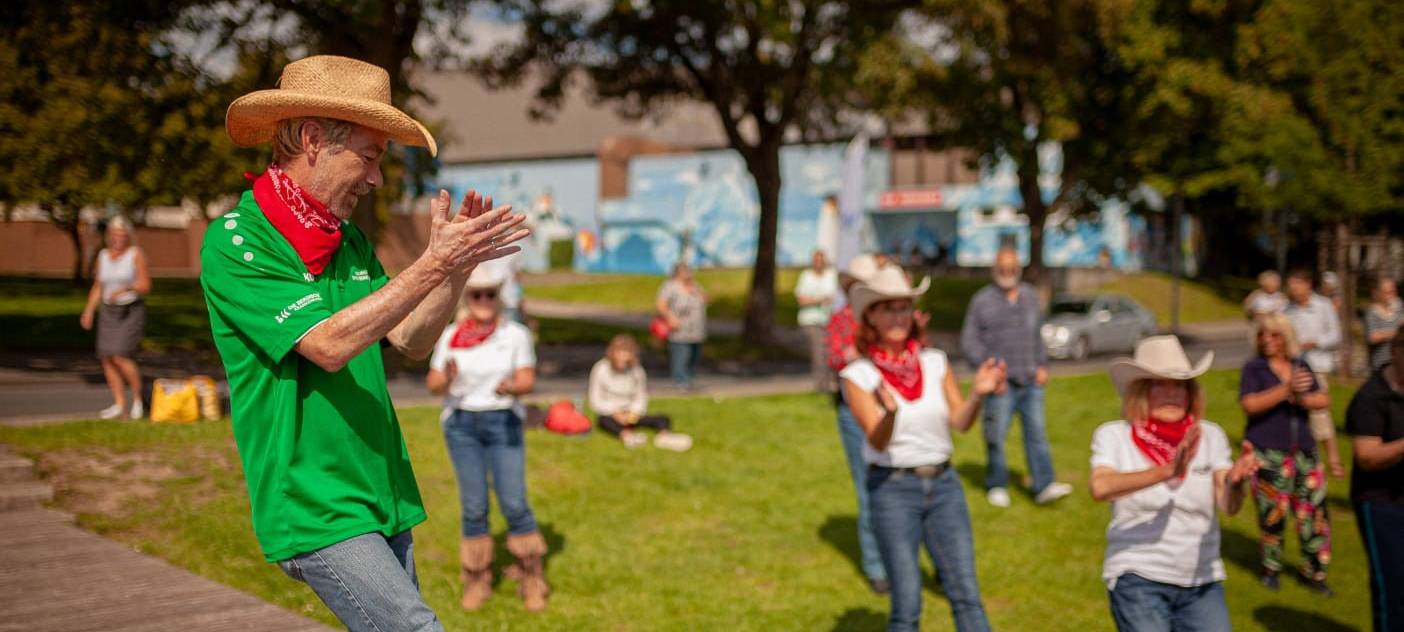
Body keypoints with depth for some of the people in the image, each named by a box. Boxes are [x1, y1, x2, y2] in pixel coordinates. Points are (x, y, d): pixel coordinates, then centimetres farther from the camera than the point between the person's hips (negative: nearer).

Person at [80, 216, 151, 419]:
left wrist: (125, 288, -27)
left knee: (121, 356, -17)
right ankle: (120, 405, 5)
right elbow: (98, 287, 14)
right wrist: (89, 310, 3)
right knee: (107, 359, -1)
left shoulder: (136, 254, -7)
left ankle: (138, 399, 1)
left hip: (132, 311, -6)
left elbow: (146, 286, -10)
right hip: (109, 312, 6)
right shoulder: (103, 255, 9)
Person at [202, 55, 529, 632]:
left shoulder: (348, 238, 13)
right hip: (314, 512, -8)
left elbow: (410, 341, 10)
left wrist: (458, 265, -6)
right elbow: (329, 344, -21)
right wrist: (433, 265, -22)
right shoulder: (234, 241, -12)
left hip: (384, 498, 8)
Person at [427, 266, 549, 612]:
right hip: (461, 423, 1)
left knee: (514, 503, -7)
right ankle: (477, 580, 15)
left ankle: (532, 579, 7)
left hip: (504, 422, -1)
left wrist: (512, 387, -27)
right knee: (474, 506, 1)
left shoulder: (516, 334, 0)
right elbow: (433, 384, 1)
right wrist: (447, 379, -22)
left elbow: (527, 380, -5)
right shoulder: (450, 336, 3)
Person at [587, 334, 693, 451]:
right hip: (610, 415, -3)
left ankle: (663, 435, -53)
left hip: (630, 416, 3)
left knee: (664, 419, -19)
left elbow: (641, 398, 6)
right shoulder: (600, 370, -8)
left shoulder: (637, 371, -1)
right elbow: (596, 401, -7)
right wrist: (615, 414, -19)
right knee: (603, 420, -38)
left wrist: (634, 412, -15)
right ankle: (626, 435, -65)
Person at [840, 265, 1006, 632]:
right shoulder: (858, 375, -5)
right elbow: (877, 439, -15)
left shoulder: (936, 363, 5)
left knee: (966, 594, -1)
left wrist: (978, 393, -22)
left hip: (944, 484, 3)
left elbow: (960, 422, -3)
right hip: (893, 489, -3)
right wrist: (890, 411, -36)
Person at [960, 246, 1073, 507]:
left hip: (1031, 381, 4)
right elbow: (969, 341, -1)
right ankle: (996, 486, 13)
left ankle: (1044, 486, -1)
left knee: (1037, 432, -1)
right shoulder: (982, 300, 0)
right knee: (996, 436, 0)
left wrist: (1042, 365, 12)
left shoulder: (1030, 297, 14)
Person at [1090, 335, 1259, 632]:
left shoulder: (1210, 436, 3)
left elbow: (1228, 505, -10)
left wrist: (1235, 481, -34)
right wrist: (1167, 471, -36)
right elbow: (1100, 487, -25)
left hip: (1202, 583, 3)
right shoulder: (1114, 436, -5)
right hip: (1138, 580, -3)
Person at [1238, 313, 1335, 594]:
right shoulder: (1254, 368, -1)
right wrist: (1286, 390, -21)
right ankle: (1270, 569, 15)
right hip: (1267, 452, -4)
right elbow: (1249, 405, -15)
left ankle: (1314, 571, 14)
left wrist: (1301, 399, -12)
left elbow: (1323, 400, 7)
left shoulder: (1300, 366, 12)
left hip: (1303, 449, 4)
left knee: (1315, 510, 2)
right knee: (1273, 513, -2)